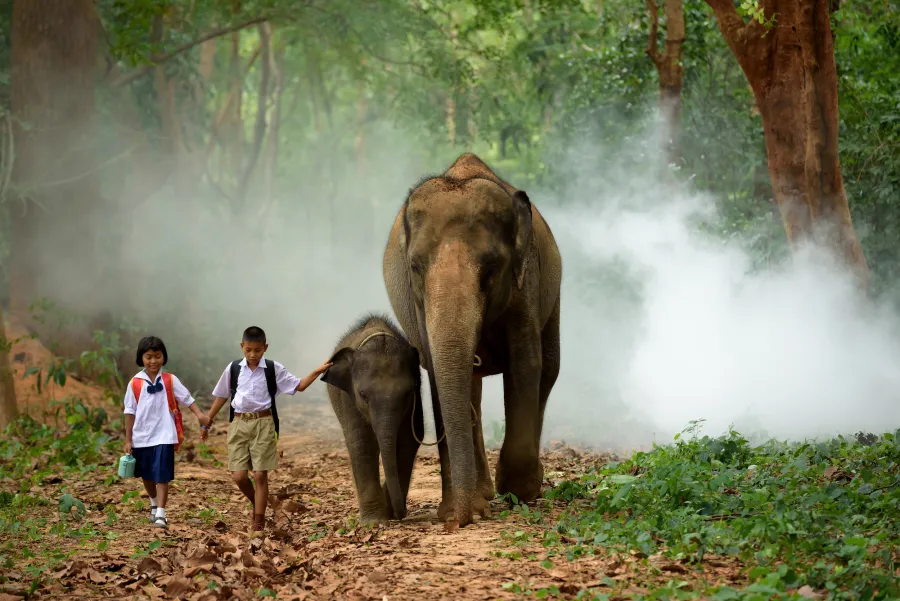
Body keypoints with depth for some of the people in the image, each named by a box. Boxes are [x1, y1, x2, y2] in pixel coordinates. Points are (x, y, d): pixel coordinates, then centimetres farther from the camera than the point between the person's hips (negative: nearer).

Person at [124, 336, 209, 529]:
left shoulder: (170, 381, -3)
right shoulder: (135, 383, -2)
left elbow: (187, 398, -3)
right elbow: (130, 412, 2)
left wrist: (199, 414, -23)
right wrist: (128, 440, 3)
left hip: (163, 436, -2)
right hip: (141, 437, 3)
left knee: (162, 477, -9)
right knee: (146, 476, 18)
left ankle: (160, 514, -9)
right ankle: (154, 504, 42)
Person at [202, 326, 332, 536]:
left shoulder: (274, 369, 1)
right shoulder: (233, 369, 5)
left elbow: (299, 385, 4)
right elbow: (221, 396, 14)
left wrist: (317, 372, -11)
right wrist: (207, 423, 17)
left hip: (263, 424, -2)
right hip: (239, 424, 2)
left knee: (260, 475, -3)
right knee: (238, 476, -4)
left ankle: (259, 522, 7)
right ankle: (257, 506, 24)